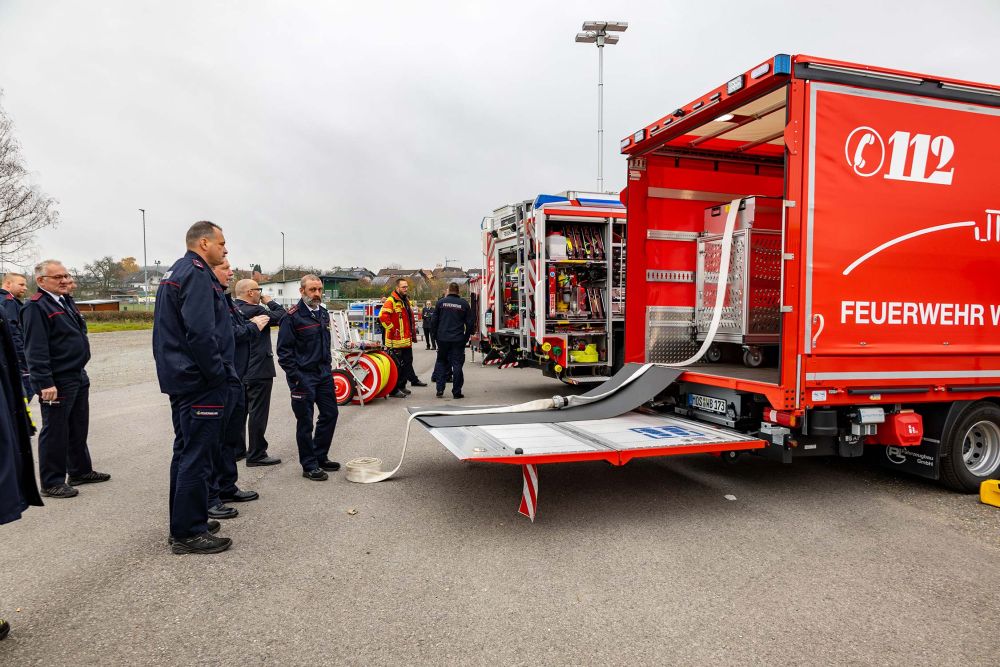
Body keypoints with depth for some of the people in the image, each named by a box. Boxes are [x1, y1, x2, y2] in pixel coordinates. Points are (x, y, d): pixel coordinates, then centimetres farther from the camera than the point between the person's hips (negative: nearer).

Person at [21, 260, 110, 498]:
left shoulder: (66, 301, 12)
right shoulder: (36, 307, -15)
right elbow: (35, 350, -20)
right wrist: (45, 383, -23)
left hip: (78, 377, 9)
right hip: (56, 383, -9)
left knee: (79, 428, 18)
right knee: (54, 433, 1)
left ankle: (81, 471, 31)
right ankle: (51, 483, 12)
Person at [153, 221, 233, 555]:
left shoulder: (174, 272, 17)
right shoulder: (197, 274, -15)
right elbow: (200, 332, -25)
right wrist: (218, 374, -16)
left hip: (179, 378, 11)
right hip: (200, 382, -11)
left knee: (185, 452, 17)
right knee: (196, 457, -4)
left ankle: (183, 523, 27)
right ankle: (189, 533, 4)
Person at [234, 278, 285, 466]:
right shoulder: (253, 310, -19)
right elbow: (281, 317, -16)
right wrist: (270, 301, -3)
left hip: (240, 370, 9)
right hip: (259, 371, -9)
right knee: (258, 412, -2)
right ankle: (256, 455, 2)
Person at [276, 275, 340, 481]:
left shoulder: (323, 313, 11)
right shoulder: (292, 317, -13)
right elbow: (284, 350, -14)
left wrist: (328, 366, 16)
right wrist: (295, 378, -17)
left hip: (324, 373, 8)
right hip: (304, 376, -8)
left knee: (330, 414, 13)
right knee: (305, 421, 1)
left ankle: (320, 457, 29)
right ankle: (309, 466, 12)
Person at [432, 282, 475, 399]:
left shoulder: (441, 302, 1)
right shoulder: (464, 304, 0)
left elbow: (435, 321, 3)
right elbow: (470, 322, 1)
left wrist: (435, 336, 12)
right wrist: (466, 337, 10)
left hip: (442, 338, 1)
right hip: (458, 340, -1)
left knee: (441, 362, 14)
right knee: (457, 364, 3)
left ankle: (440, 389, 9)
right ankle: (456, 392, 4)